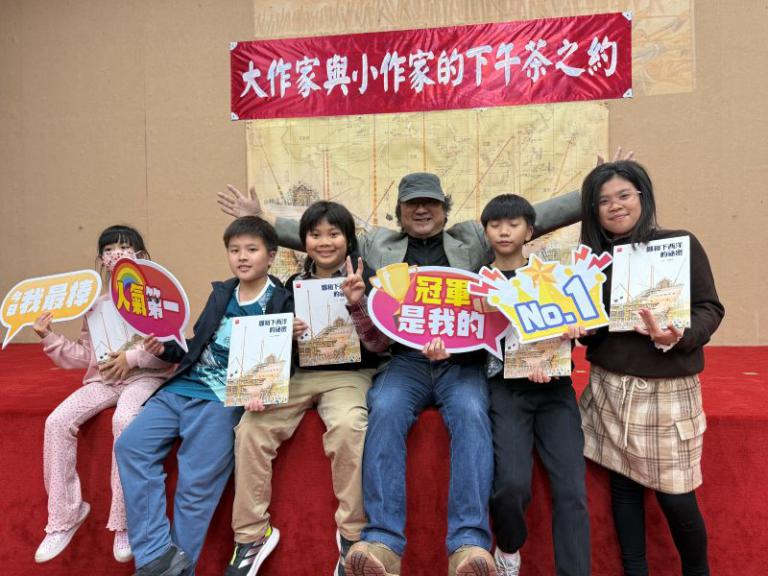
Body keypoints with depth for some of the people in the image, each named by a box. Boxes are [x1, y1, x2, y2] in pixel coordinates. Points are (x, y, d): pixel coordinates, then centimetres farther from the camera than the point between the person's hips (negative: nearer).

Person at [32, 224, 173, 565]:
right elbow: (84, 357, 16)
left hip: (146, 376, -5)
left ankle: (125, 521, -20)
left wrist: (133, 357, -17)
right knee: (57, 422, -19)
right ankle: (64, 516, -4)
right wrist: (49, 338, 2)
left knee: (124, 420, -34)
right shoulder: (96, 304, 18)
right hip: (103, 380, 5)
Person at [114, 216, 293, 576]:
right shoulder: (221, 293, 17)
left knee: (197, 484, -11)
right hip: (184, 385, 7)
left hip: (225, 397, -6)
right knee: (131, 446, -7)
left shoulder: (281, 302, -2)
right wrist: (166, 349, 6)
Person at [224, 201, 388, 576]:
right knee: (251, 426, -20)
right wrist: (285, 334, -7)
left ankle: (352, 533, -15)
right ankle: (251, 534, -4)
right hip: (299, 374, 4)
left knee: (349, 425, -34)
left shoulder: (364, 280, 0)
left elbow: (378, 345, -6)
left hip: (348, 374, -3)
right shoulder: (293, 285, 12)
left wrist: (357, 304, -22)